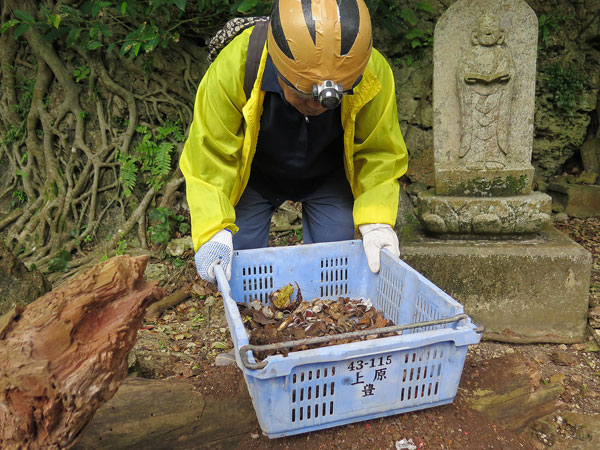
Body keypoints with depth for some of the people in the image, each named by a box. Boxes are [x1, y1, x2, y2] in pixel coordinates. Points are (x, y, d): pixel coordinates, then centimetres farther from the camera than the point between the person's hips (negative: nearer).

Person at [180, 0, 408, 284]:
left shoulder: (374, 75, -29)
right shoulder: (233, 68, -34)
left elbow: (379, 154, -17)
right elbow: (209, 157, -26)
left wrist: (377, 222, -30)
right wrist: (214, 231, -36)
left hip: (327, 178, 1)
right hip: (255, 175, -1)